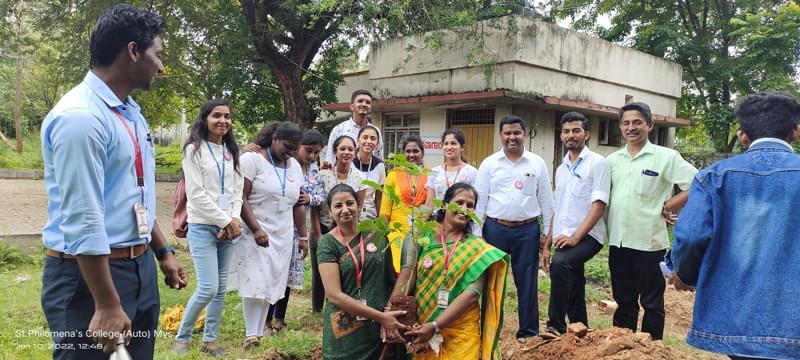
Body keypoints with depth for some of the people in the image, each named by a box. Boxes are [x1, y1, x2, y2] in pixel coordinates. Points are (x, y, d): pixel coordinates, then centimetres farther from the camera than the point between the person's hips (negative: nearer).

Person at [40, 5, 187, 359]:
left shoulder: (131, 113, 10)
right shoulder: (80, 116, -20)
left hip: (140, 267, 9)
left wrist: (163, 252, 21)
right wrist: (107, 305, -23)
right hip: (89, 273, -9)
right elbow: (82, 221, -24)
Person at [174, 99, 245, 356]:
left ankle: (209, 340, 19)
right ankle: (181, 338, 10)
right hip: (203, 227, -6)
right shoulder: (194, 150, -5)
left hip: (228, 228, 6)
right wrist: (225, 221, -11)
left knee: (221, 288, 7)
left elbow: (237, 190, 10)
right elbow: (196, 194, -12)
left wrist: (234, 220, -5)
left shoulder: (231, 152, 12)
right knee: (208, 288, -10)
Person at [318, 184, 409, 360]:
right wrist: (381, 316, -17)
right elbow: (334, 295, -15)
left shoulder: (376, 234, -1)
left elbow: (391, 277, 6)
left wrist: (388, 314, -8)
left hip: (378, 327, 2)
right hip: (345, 329, -2)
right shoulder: (328, 243, -9)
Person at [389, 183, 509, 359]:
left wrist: (435, 326, -21)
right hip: (420, 328, 1)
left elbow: (473, 293, -13)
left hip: (460, 335, -1)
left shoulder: (477, 248, -4)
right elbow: (406, 276, -12)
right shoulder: (421, 238, -2)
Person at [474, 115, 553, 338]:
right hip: (495, 229, 0)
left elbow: (546, 201, 6)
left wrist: (549, 234, 3)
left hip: (528, 230, 0)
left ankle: (529, 333, 20)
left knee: (527, 283, 7)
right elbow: (480, 201, 2)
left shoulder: (537, 163, 3)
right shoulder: (489, 164, 2)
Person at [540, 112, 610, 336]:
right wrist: (547, 245, 13)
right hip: (564, 240, 7)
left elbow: (598, 206, -13)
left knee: (560, 264, -32)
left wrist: (576, 236, -21)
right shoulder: (561, 168, 15)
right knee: (573, 293, 11)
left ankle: (556, 327, -23)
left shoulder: (597, 163, -5)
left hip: (587, 236, -7)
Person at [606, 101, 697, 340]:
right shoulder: (612, 160, 9)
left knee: (652, 304, 8)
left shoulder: (666, 157, -6)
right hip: (618, 241, 5)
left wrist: (666, 208, -8)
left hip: (649, 242, -5)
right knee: (623, 302, 16)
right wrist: (607, 228, 6)